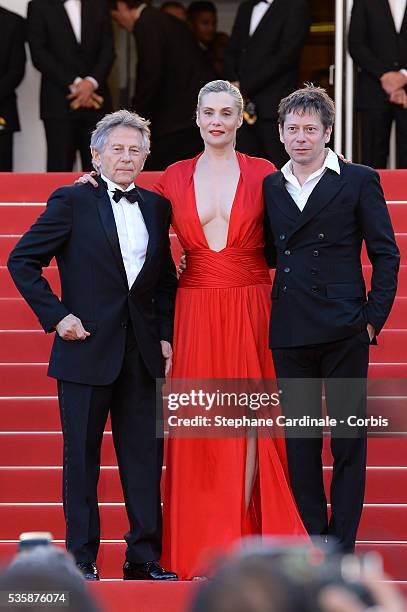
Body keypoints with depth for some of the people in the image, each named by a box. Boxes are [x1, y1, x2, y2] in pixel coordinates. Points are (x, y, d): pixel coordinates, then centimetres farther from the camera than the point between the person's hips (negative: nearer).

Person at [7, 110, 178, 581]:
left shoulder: (156, 207, 11)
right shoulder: (72, 201, -2)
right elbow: (22, 260, -3)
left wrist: (164, 335, 8)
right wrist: (56, 315, -8)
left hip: (142, 352, 4)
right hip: (87, 347, -4)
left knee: (145, 456, 4)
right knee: (81, 457, 2)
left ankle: (144, 558, 10)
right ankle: (82, 558, 10)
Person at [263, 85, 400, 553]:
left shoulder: (359, 181, 1)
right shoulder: (271, 187, 12)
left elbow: (386, 254, 1)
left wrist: (374, 317, -6)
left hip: (344, 330, -4)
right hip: (290, 334, 4)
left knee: (348, 440, 0)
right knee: (300, 442, 6)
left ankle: (341, 547, 5)